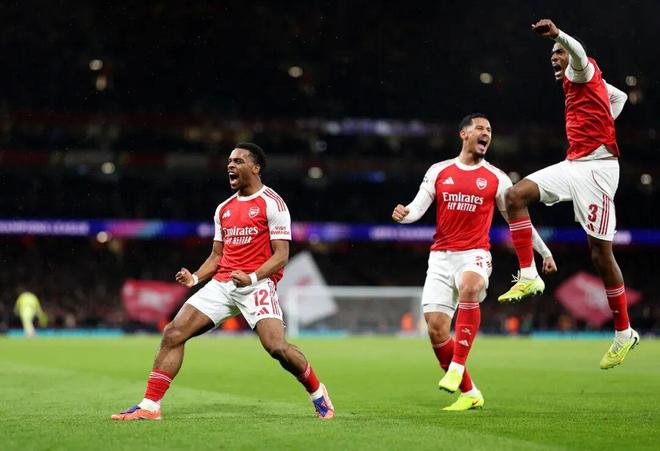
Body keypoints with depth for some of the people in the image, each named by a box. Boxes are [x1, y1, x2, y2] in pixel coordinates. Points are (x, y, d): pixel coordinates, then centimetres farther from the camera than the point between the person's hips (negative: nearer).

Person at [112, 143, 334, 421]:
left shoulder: (272, 204, -3)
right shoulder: (224, 209, 18)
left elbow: (281, 255, -9)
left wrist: (252, 277, -24)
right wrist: (195, 278, 2)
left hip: (257, 283, -6)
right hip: (222, 283, 6)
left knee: (277, 347, -23)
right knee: (173, 333, -7)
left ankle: (317, 392, 5)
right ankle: (150, 406, -5)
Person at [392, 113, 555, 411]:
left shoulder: (496, 179, 8)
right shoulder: (439, 171, 10)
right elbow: (418, 207, 5)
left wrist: (545, 252, 18)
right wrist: (404, 214, -19)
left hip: (474, 254, -2)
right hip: (441, 256, 2)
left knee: (469, 287, -37)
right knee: (436, 329, -7)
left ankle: (457, 366, -31)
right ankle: (469, 394, 8)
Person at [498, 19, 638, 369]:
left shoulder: (584, 72, -4)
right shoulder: (577, 82, 20)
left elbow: (578, 52, -31)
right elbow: (619, 96, 37)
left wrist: (557, 34, -51)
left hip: (596, 167, -9)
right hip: (573, 165, 9)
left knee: (600, 252, -7)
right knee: (516, 195, -9)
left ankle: (624, 333, 4)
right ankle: (528, 276, -10)